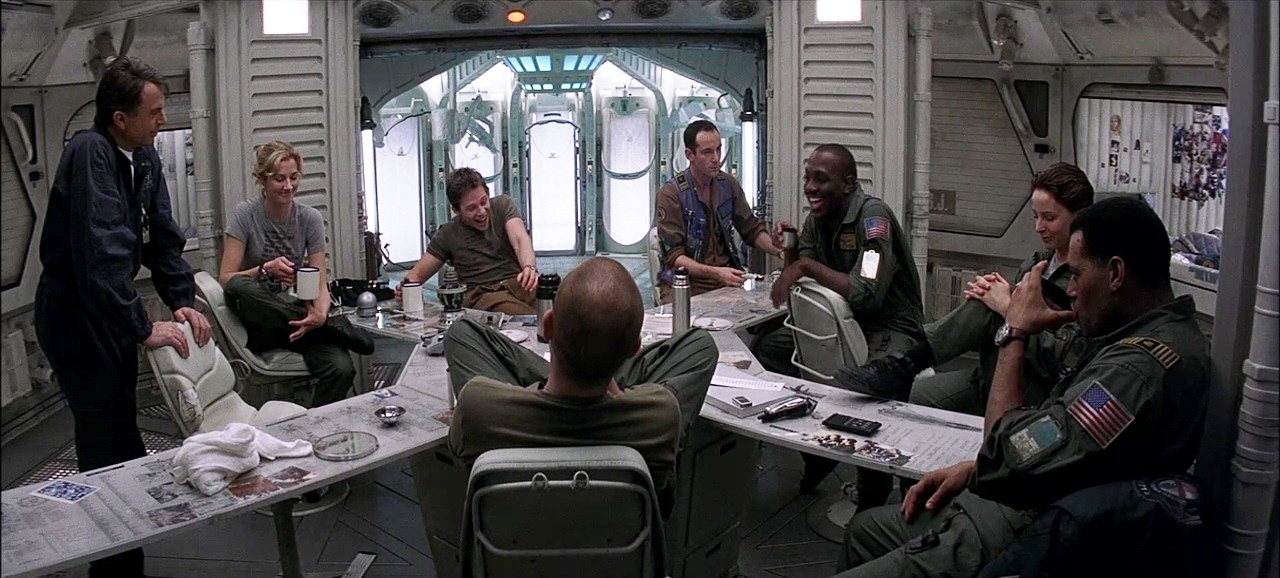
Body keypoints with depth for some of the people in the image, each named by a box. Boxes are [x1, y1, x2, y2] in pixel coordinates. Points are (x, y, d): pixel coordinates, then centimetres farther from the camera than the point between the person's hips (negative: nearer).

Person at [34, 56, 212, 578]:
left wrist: (182, 301, -5)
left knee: (124, 437, 17)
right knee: (105, 449, -4)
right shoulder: (89, 153, -24)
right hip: (75, 316, -9)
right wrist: (145, 329, -31)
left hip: (111, 313, 9)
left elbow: (162, 236, 7)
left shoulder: (144, 158, 3)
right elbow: (102, 254, -32)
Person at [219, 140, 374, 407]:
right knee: (239, 288, -37)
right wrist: (266, 270, -27)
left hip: (297, 313, 1)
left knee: (342, 369, -30)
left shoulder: (310, 219, 2)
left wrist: (320, 316, -25)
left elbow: (321, 285, -3)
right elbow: (226, 279, -9)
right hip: (258, 323, -1)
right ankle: (336, 327, -26)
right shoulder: (245, 214, -4)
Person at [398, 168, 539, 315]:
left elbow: (520, 239, -7)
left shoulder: (502, 205, 11)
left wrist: (529, 267, -30)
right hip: (483, 294, -1)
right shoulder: (447, 235, 11)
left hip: (520, 283, 1)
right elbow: (417, 274, 14)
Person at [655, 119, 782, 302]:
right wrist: (715, 272, -27)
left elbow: (752, 229, 17)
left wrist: (778, 250, -3)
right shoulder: (670, 194, -10)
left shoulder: (729, 184, 7)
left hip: (726, 280, 5)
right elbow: (673, 256, -13)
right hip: (687, 284, -5)